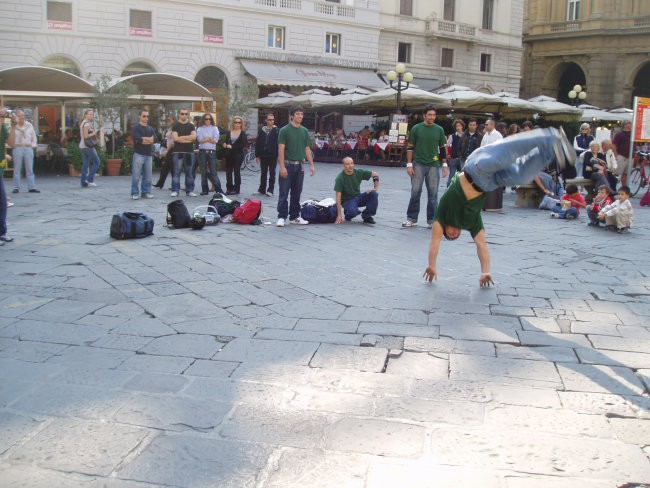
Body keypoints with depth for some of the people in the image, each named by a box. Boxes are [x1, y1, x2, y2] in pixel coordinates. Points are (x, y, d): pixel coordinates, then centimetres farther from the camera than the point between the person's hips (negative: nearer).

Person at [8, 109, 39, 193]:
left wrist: (33, 146, 2)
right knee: (17, 168, 2)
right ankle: (16, 187, 7)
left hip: (28, 148, 2)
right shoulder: (13, 127, 2)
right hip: (17, 148, -2)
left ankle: (32, 187, 3)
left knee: (30, 169, 3)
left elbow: (34, 138, 15)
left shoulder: (29, 126, 10)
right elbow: (10, 140, -3)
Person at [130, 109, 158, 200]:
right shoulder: (136, 127, 1)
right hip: (138, 154, -5)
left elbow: (156, 139, 1)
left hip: (149, 155, 5)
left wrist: (144, 139, -9)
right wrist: (150, 139, -6)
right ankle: (135, 193, 0)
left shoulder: (151, 128, 17)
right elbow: (138, 139, -16)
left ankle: (146, 192, 14)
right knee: (136, 175, -7)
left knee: (147, 176, 5)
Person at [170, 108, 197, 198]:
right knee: (176, 172, -4)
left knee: (189, 172, 4)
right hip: (178, 152, -2)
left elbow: (194, 137, -5)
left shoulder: (191, 126, 12)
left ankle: (190, 191, 9)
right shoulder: (175, 126, 4)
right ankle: (175, 191, -1)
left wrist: (181, 137, -9)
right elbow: (175, 138, -10)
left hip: (189, 152, 3)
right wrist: (188, 139, -8)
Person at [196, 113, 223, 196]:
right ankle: (204, 190, 9)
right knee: (203, 172, 3)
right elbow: (200, 140, -5)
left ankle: (219, 189, -7)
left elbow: (215, 141, -2)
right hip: (202, 151, 1)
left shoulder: (214, 128, 11)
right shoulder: (200, 129, 10)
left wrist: (205, 139, -5)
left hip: (212, 152, -1)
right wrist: (210, 139, -5)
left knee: (213, 172, -7)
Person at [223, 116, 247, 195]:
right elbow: (225, 142, 14)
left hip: (238, 155, -4)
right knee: (228, 171, 3)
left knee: (237, 171, -2)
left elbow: (243, 144, -10)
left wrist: (232, 146, -14)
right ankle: (229, 188, 11)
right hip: (229, 155, 4)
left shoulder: (243, 133, -1)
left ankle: (236, 189, 5)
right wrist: (225, 145, -10)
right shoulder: (229, 133, 12)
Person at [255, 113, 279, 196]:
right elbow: (257, 143, 8)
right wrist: (257, 155, 4)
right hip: (263, 156, 3)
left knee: (272, 174, 3)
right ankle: (262, 189, 19)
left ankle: (270, 190, 8)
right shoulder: (261, 130, 6)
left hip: (273, 156, -3)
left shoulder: (276, 130, -2)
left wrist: (279, 156, -10)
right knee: (263, 173, 11)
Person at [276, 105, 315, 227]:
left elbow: (307, 149, 13)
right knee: (284, 193, -3)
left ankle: (294, 216, 17)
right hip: (288, 165, -5)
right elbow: (281, 149, -9)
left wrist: (311, 164, 6)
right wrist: (282, 167, -16)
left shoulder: (304, 131, 10)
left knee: (296, 193, 10)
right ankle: (282, 217, 3)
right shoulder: (284, 130, -6)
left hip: (299, 166, 5)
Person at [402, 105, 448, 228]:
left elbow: (442, 148, 13)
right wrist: (409, 164, -4)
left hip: (434, 165, 2)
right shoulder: (416, 128, 2)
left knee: (433, 193, 3)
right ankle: (412, 219, 8)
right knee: (415, 192, -1)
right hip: (418, 164, -2)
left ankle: (432, 219, 12)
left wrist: (444, 165, 7)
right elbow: (410, 147, 3)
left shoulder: (439, 130, 8)